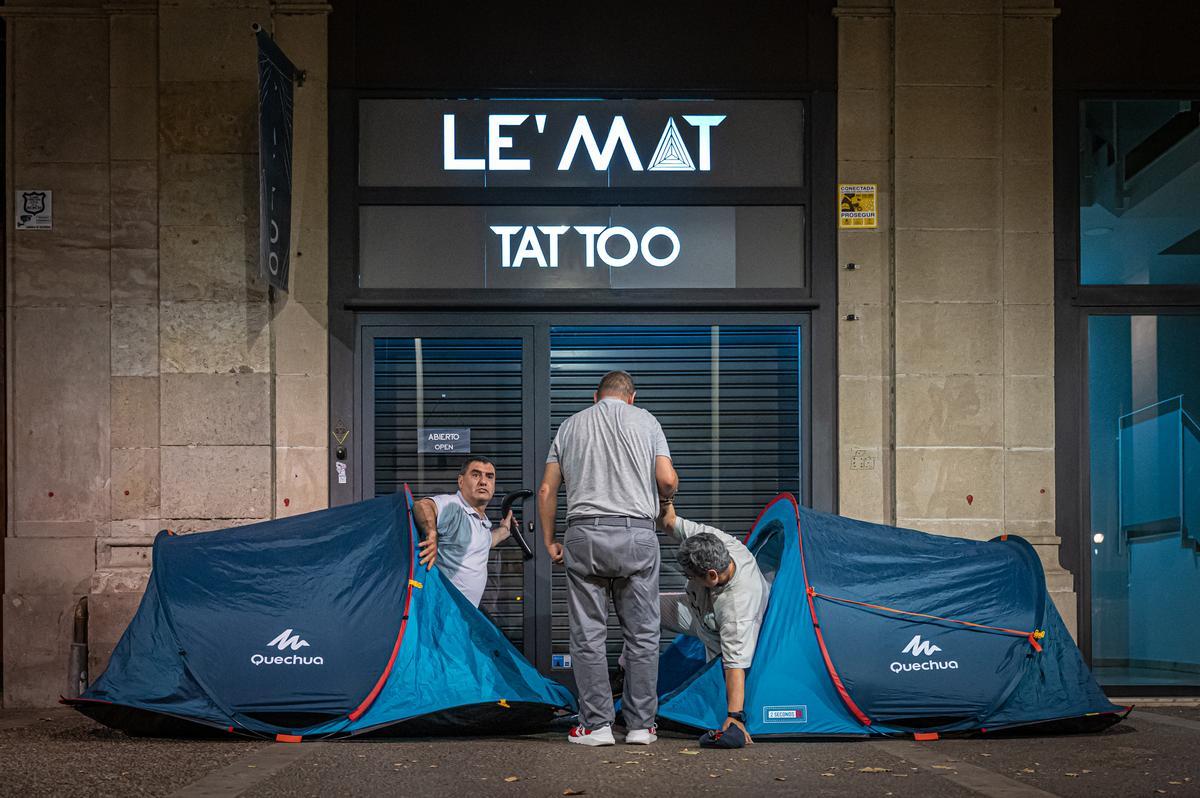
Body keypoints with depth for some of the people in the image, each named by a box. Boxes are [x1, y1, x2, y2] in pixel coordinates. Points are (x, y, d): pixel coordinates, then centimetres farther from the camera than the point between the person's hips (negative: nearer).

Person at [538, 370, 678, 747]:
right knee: (642, 634, 5)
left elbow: (547, 489, 11)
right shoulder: (645, 420, 10)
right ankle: (641, 725, 6)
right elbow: (667, 480, 0)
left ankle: (596, 724, 3)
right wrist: (662, 498, 22)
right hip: (637, 535, -1)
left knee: (588, 635, 4)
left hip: (584, 534, 1)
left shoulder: (571, 424, 16)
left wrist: (549, 541, 18)